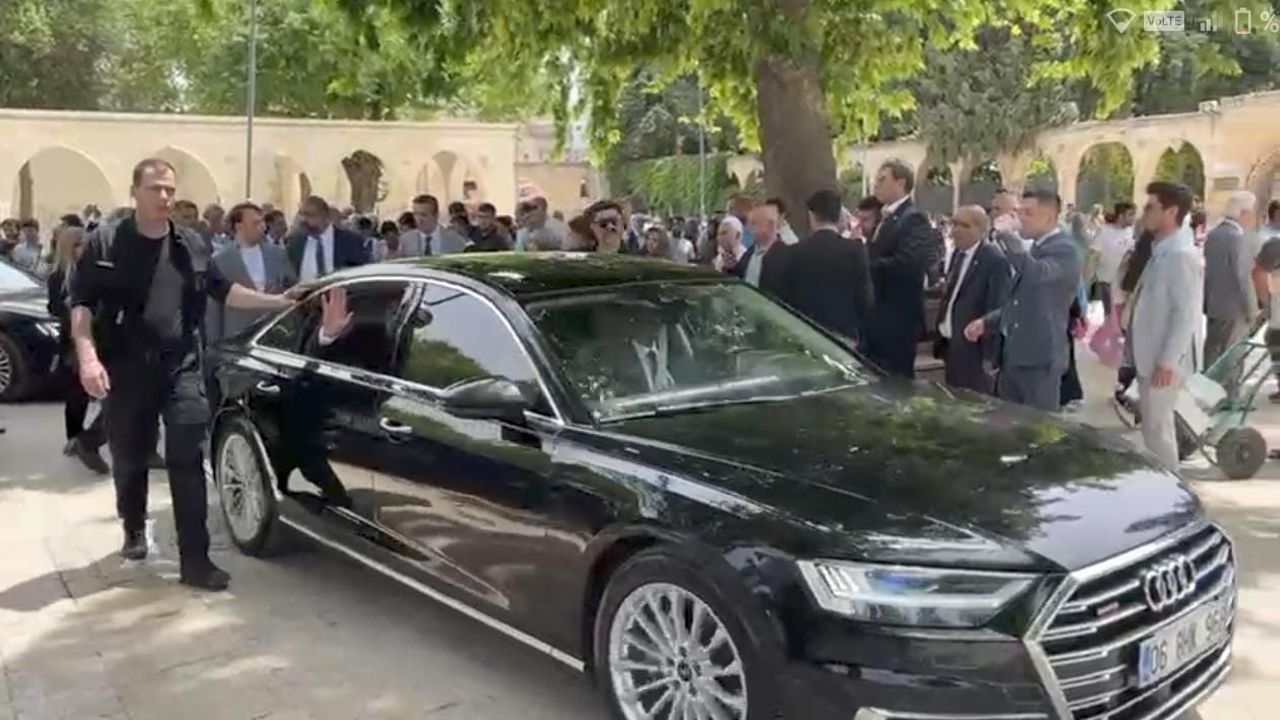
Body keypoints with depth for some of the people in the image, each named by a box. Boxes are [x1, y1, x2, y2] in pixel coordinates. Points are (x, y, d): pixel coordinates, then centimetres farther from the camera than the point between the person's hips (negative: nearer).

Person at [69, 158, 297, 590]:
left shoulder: (190, 245, 10)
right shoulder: (105, 243, 0)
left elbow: (222, 291, 21)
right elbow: (81, 304, -2)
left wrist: (278, 301, 16)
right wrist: (88, 357, -16)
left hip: (182, 367, 1)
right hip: (127, 371, -1)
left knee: (186, 461, -6)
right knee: (129, 460, 12)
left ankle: (194, 560, -6)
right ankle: (134, 531, 39)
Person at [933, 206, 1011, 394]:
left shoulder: (994, 260, -17)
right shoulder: (957, 254, 11)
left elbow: (996, 310, -18)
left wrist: (990, 357, -17)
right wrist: (942, 340, 12)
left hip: (974, 350, -8)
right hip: (952, 346, 8)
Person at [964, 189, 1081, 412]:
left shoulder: (1063, 249, -12)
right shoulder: (1034, 247, 16)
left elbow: (1036, 273, -36)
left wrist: (1008, 236, -34)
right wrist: (986, 322, 13)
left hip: (1040, 358, -9)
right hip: (1013, 355, 9)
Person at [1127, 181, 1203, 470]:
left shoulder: (1182, 256, -19)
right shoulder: (1162, 250, 11)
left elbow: (1187, 314, -22)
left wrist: (1167, 361, -22)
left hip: (1163, 362, -10)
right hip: (1149, 356, 10)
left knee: (1157, 428, -2)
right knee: (1154, 425, 17)